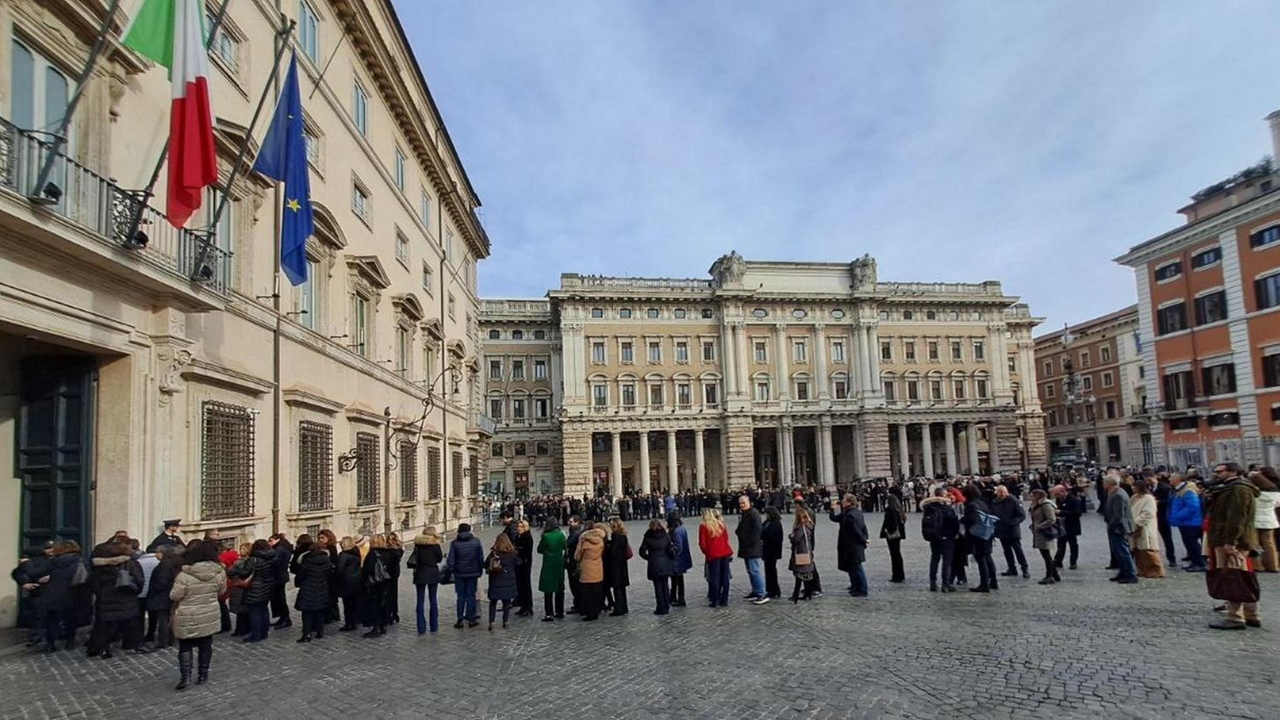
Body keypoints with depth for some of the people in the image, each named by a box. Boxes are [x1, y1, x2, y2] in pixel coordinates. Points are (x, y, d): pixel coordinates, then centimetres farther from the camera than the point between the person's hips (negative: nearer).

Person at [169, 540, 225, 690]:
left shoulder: (184, 575, -20)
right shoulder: (219, 572, -8)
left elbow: (174, 596, -12)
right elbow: (221, 592, 5)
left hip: (187, 618, -3)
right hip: (209, 616, 3)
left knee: (185, 647, 11)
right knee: (205, 646, 14)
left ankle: (185, 675, 2)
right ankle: (202, 675, 21)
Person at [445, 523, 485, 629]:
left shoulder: (454, 543, -5)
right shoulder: (476, 541, -2)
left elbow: (451, 560, -5)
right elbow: (481, 558, 2)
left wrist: (450, 572, 6)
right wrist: (480, 570, 11)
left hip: (459, 573, 0)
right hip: (473, 573, 1)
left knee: (461, 596, 7)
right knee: (471, 595, 7)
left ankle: (460, 620, 6)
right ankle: (471, 619, 7)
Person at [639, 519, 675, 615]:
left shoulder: (648, 538, -8)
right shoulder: (665, 536, -4)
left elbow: (642, 552, -7)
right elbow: (670, 550, -8)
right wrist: (673, 559, 7)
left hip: (654, 565, -2)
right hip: (666, 564, 2)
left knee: (658, 587, 5)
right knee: (665, 585, 14)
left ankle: (661, 608, 6)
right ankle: (666, 607, 18)